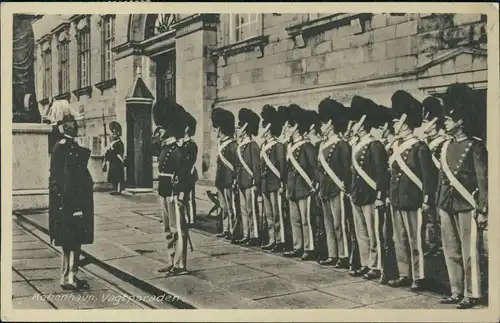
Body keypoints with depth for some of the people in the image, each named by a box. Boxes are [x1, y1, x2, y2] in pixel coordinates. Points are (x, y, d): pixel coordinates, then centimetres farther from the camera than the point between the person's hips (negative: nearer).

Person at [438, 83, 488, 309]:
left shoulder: (475, 146, -7)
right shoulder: (446, 146, 12)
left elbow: (483, 179, -10)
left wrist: (482, 210, -13)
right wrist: (439, 205, 16)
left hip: (467, 206, -7)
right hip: (447, 205, 7)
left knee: (469, 252, 0)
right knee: (451, 251, 11)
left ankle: (472, 295, 10)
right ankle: (457, 292, 22)